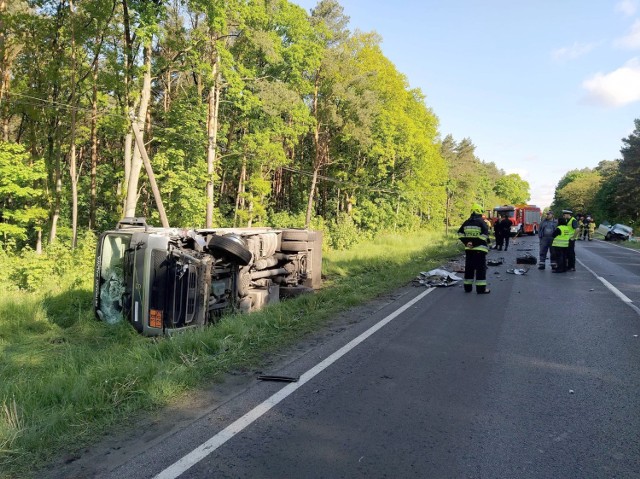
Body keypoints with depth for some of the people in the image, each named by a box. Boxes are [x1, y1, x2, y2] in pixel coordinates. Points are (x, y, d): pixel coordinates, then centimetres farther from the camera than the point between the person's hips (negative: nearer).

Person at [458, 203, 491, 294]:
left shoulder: (466, 222, 10)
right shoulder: (481, 222, -7)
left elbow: (460, 233, 11)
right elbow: (485, 234, -17)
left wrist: (466, 242, 6)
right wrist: (477, 243, -13)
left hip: (468, 249, 6)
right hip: (479, 249, -5)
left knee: (469, 268, 12)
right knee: (481, 268, -2)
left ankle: (467, 287, 16)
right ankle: (481, 288, -4)